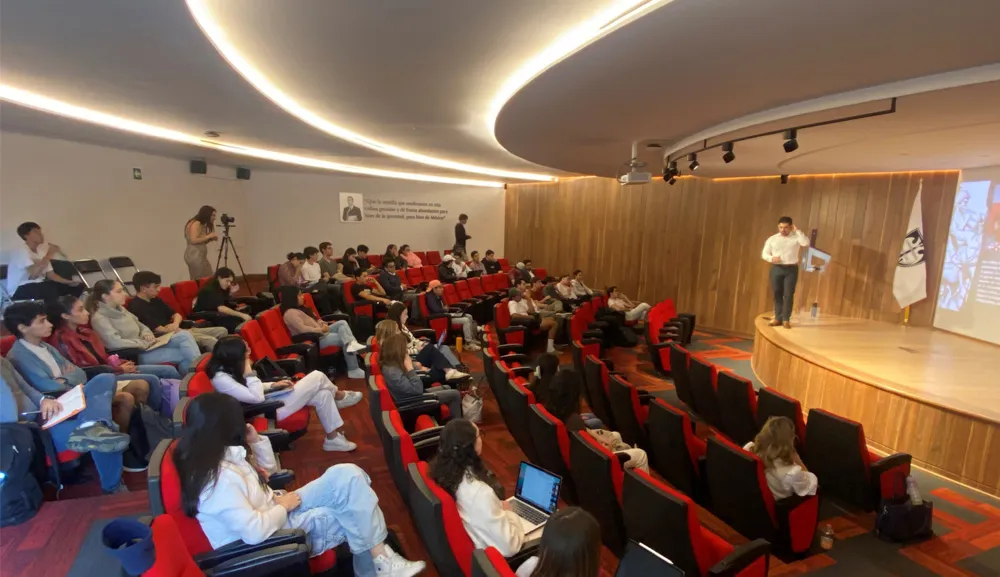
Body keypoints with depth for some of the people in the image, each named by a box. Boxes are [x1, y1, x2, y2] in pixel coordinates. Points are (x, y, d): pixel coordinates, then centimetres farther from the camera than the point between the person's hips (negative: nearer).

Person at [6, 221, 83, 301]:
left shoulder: (41, 251, 10)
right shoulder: (21, 251, -14)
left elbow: (51, 275, 10)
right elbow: (33, 274, -28)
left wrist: (70, 282, -6)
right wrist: (49, 255, -21)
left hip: (39, 286, 8)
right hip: (20, 290, -8)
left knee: (78, 286, -2)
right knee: (51, 288, -37)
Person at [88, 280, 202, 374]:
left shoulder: (120, 309, 14)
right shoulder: (99, 318, -12)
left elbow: (141, 326, 22)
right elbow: (116, 343, -23)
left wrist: (147, 335, 0)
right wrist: (144, 343, -16)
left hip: (145, 346, 8)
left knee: (184, 335, -13)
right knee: (183, 353, -21)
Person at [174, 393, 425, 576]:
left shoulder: (224, 455, 1)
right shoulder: (218, 477, -28)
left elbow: (268, 468, 17)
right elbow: (255, 532, -33)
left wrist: (256, 440, -2)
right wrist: (283, 506, -14)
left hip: (273, 513, 9)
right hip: (266, 541, -9)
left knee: (345, 475, -7)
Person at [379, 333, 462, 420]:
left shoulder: (389, 364, -3)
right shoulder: (392, 372, -33)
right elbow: (417, 390, -29)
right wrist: (410, 368, -27)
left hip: (412, 394, 10)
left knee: (447, 388, 23)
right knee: (455, 394, -3)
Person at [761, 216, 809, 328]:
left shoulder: (796, 237, 2)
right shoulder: (772, 239, 6)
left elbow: (806, 243, -18)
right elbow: (764, 253, 7)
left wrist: (798, 231, -14)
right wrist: (771, 258, -14)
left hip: (791, 269, -2)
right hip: (776, 269, 2)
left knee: (788, 294, -4)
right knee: (777, 294, 6)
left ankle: (786, 319, 2)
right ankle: (778, 318, 14)